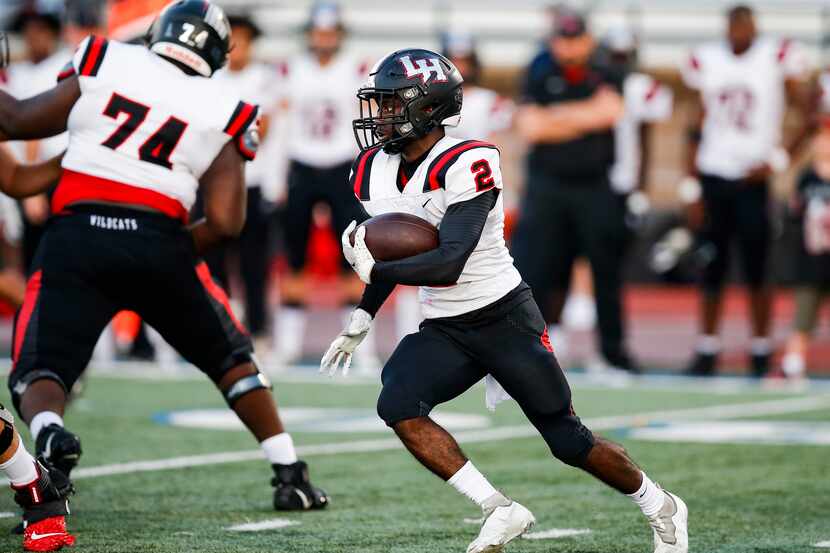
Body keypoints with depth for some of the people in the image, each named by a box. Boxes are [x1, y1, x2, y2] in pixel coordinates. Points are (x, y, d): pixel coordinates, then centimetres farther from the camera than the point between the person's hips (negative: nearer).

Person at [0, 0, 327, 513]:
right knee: (231, 358, 23)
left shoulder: (103, 62, 9)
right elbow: (225, 222, 1)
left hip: (76, 238, -1)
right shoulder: (224, 115, 10)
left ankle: (50, 436, -31)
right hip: (158, 242, 1)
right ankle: (290, 474, 20)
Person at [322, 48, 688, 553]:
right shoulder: (375, 172, 1)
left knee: (569, 441, 2)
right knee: (397, 405, -20)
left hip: (505, 319, -6)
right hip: (444, 332, 6)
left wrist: (374, 269, -23)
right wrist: (361, 319, 15)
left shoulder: (467, 165, -23)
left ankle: (661, 508, 28)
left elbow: (447, 264, -31)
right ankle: (500, 511, -15)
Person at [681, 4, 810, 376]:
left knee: (757, 272, -2)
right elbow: (697, 131, 10)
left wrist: (779, 160, -9)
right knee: (711, 271, 5)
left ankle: (761, 353, 6)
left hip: (753, 178, -3)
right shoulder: (706, 61, 7)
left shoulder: (777, 57, -3)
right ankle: (707, 350, 12)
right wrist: (693, 190, 6)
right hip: (712, 175, 3)